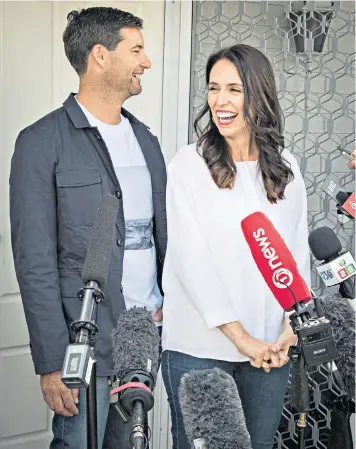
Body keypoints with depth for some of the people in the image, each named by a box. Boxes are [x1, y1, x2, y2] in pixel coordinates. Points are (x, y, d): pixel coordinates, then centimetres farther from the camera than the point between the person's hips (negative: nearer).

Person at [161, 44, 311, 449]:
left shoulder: (285, 168, 6)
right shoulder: (189, 164, -5)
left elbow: (298, 249, 7)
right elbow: (190, 257, -11)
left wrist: (290, 327, -5)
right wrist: (238, 335, -14)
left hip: (270, 349, 3)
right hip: (199, 347, -3)